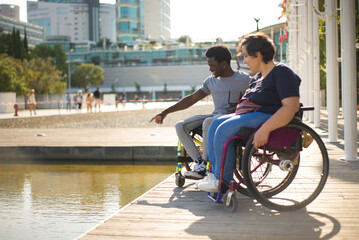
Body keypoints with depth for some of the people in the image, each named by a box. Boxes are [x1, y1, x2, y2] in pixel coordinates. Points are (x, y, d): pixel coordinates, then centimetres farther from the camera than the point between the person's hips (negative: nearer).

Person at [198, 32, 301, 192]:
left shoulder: (282, 73, -11)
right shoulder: (258, 77, 20)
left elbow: (291, 107, -24)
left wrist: (264, 129, -32)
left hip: (268, 117, -10)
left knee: (225, 129, -23)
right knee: (216, 124, -1)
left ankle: (223, 181, -14)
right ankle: (215, 172, -1)